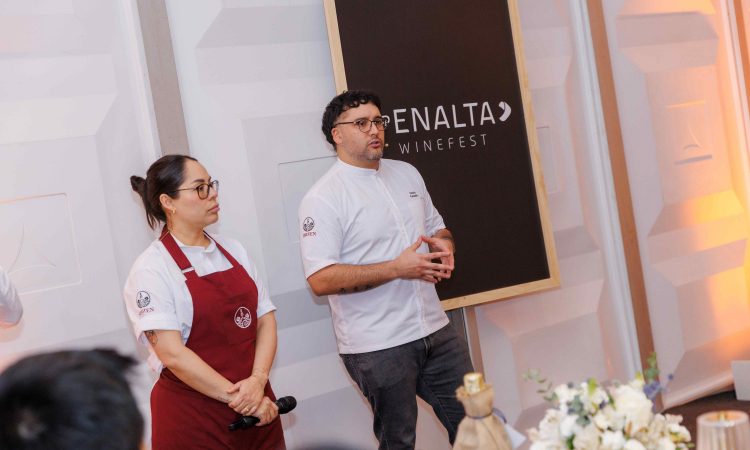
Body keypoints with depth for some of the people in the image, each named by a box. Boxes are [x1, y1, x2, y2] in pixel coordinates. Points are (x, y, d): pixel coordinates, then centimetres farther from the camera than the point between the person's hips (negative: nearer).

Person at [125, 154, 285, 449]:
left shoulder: (233, 251, 7)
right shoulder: (152, 269, -11)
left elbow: (265, 319, 3)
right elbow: (172, 353, -18)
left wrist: (258, 380, -12)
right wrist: (235, 398, -16)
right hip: (191, 419, -5)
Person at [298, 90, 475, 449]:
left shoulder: (407, 174, 9)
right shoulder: (323, 198, -12)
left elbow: (437, 228, 21)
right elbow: (321, 279, -19)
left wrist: (444, 247, -3)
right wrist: (398, 268, -23)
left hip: (436, 331, 6)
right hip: (377, 348, -6)